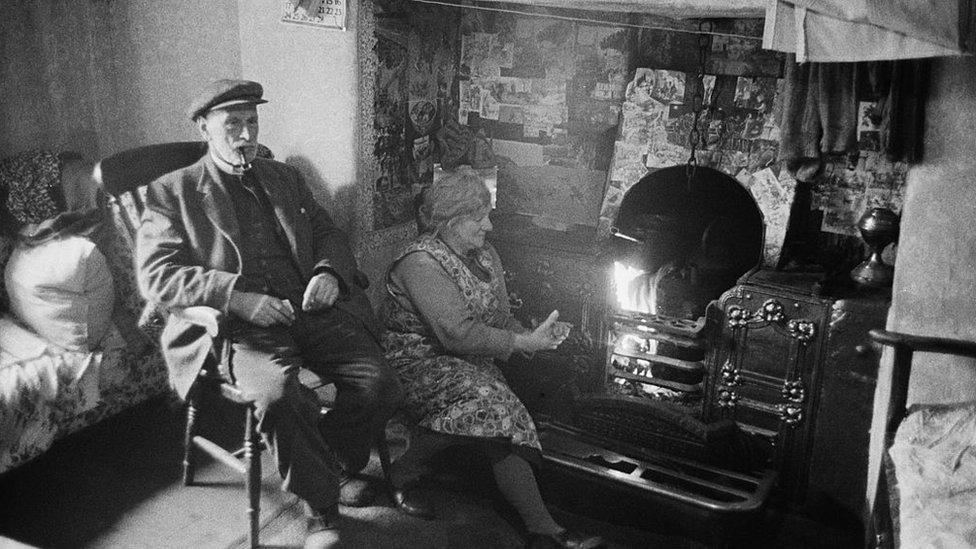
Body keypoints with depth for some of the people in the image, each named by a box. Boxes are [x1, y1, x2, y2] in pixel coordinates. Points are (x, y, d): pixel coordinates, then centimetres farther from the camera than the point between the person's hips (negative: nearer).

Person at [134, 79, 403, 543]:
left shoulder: (285, 179, 22)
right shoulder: (172, 193, 7)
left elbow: (329, 236, 24)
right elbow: (156, 276, -5)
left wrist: (329, 273, -2)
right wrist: (240, 296, -18)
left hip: (310, 309, 4)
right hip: (240, 325, -4)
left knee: (380, 386, -19)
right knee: (275, 396, -35)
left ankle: (333, 460, 12)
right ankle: (323, 501, -9)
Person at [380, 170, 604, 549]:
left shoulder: (486, 256, 10)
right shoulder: (421, 262, -17)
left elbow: (501, 319, 10)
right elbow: (457, 334, -26)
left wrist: (535, 336, -12)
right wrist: (524, 343, -25)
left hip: (470, 363, 7)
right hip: (416, 364, -7)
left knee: (506, 420, -20)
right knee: (485, 396, -32)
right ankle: (403, 470, -14)